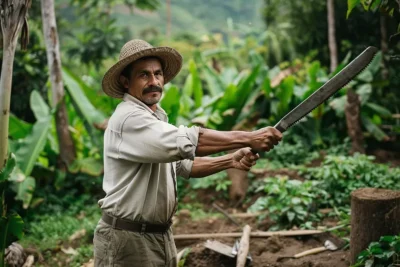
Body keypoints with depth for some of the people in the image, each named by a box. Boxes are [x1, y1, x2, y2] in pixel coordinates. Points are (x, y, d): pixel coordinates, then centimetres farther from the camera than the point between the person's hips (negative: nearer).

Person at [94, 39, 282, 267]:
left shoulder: (155, 118, 12)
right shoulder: (129, 118, -20)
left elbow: (183, 164, 15)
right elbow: (186, 141, -31)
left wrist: (230, 161, 1)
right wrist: (248, 138, -29)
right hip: (127, 240, -9)